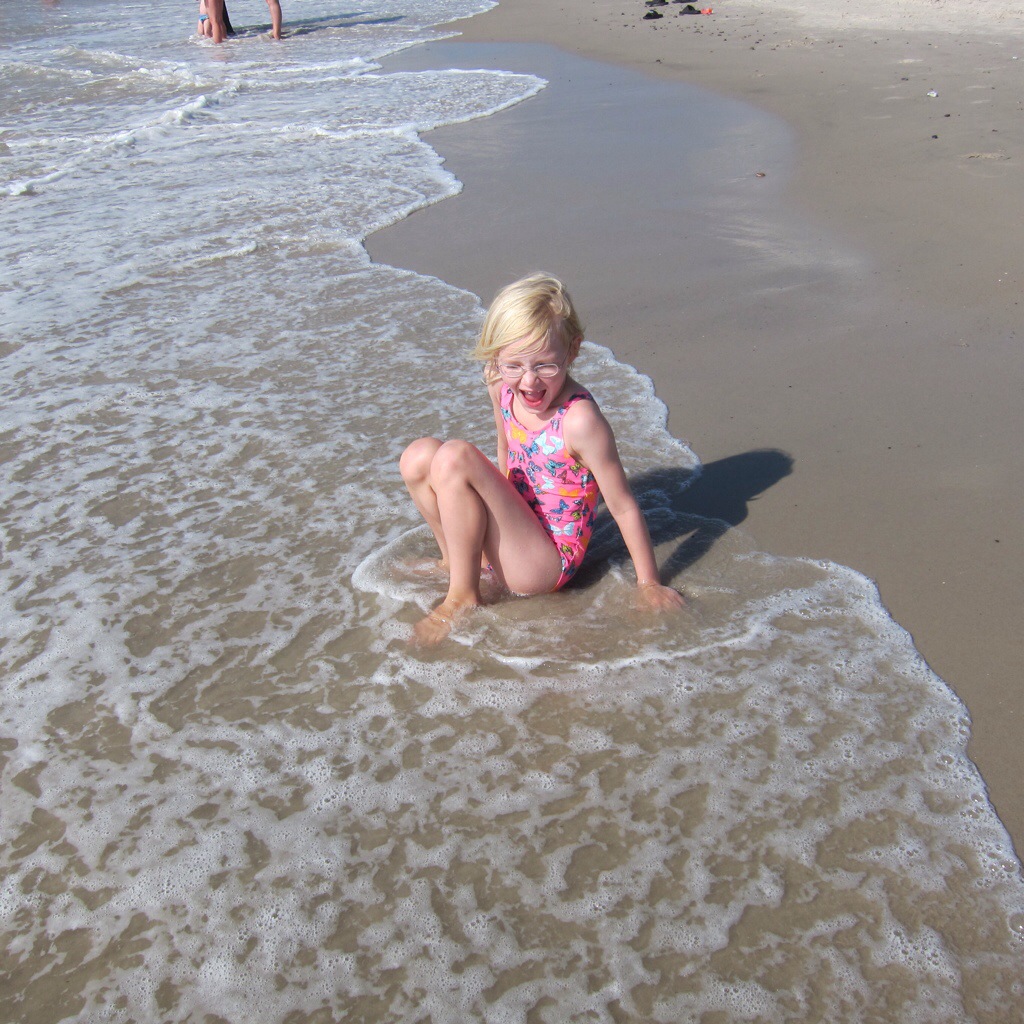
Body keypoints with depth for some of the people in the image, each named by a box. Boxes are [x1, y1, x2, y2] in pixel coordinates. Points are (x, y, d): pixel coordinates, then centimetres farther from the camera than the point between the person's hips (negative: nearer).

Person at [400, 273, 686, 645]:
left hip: (545, 565, -7)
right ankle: (458, 560, 13)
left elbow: (624, 507, -18)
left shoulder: (579, 420, -27)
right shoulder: (502, 386, -7)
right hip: (514, 535, 7)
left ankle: (462, 597, -10)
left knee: (455, 457, -25)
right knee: (419, 457, -4)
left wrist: (648, 584, -10)